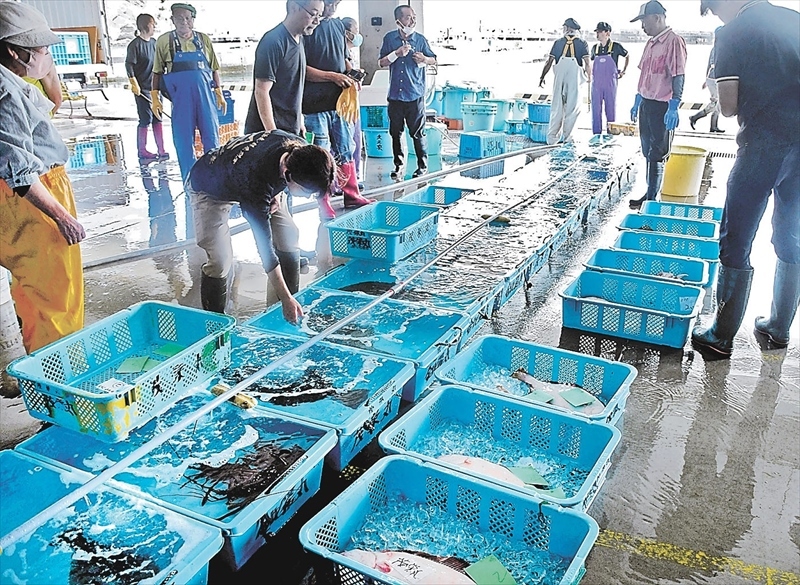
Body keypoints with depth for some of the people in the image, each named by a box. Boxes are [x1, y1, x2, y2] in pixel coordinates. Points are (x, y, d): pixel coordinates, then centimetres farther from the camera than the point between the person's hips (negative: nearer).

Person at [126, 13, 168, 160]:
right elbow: (129, 65, -12)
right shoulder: (135, 44, -9)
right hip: (142, 89, -7)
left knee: (158, 119, 7)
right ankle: (142, 151, 7)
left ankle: (161, 150, 11)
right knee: (145, 120, -4)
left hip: (155, 87, 7)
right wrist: (134, 84, -19)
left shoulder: (154, 42, 12)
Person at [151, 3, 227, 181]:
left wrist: (219, 94, 6)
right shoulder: (164, 41, 4)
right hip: (180, 99, -1)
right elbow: (157, 72, 7)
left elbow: (214, 69, 12)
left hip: (205, 96, 1)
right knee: (183, 141, 3)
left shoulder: (204, 39, 8)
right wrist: (155, 97, 2)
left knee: (212, 138, 3)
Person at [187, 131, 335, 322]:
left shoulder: (301, 149, -27)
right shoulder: (257, 188, -44)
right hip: (209, 189, -6)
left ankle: (291, 317, 11)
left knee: (289, 238, -3)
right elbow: (265, 249, -37)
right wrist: (286, 299, -32)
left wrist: (277, 193, -15)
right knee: (221, 261, -22)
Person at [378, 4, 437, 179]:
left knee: (418, 132, -1)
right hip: (395, 94, 2)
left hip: (415, 94, -2)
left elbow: (433, 60, 11)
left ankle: (422, 166, 11)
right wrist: (397, 53, -12)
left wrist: (424, 59, -12)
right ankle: (398, 164, 23)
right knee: (395, 132, 10)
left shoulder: (420, 39, 1)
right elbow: (381, 62, 4)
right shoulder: (389, 38, 3)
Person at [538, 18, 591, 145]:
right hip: (575, 75, -2)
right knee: (573, 107, 4)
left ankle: (552, 137, 6)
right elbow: (587, 63, -3)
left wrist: (542, 77, 12)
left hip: (559, 75, 2)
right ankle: (567, 136, 0)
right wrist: (589, 76, 10)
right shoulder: (582, 43, 6)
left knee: (557, 106, 7)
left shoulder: (558, 42, 10)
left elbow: (549, 62, 6)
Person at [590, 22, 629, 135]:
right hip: (596, 83, 3)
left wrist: (623, 71, 11)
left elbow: (627, 56, 13)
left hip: (610, 83, -3)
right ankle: (596, 134, 9)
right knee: (596, 110, 2)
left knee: (611, 109, 4)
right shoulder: (595, 48, 6)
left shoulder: (616, 46, -4)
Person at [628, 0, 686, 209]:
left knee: (658, 154, -2)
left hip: (663, 107, -9)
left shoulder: (673, 41, -13)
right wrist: (637, 102, 20)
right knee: (648, 151, 13)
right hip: (646, 104, 9)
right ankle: (650, 193, 23)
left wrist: (674, 107, -23)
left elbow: (678, 76, -18)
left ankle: (653, 197, 4)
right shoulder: (651, 43, 14)